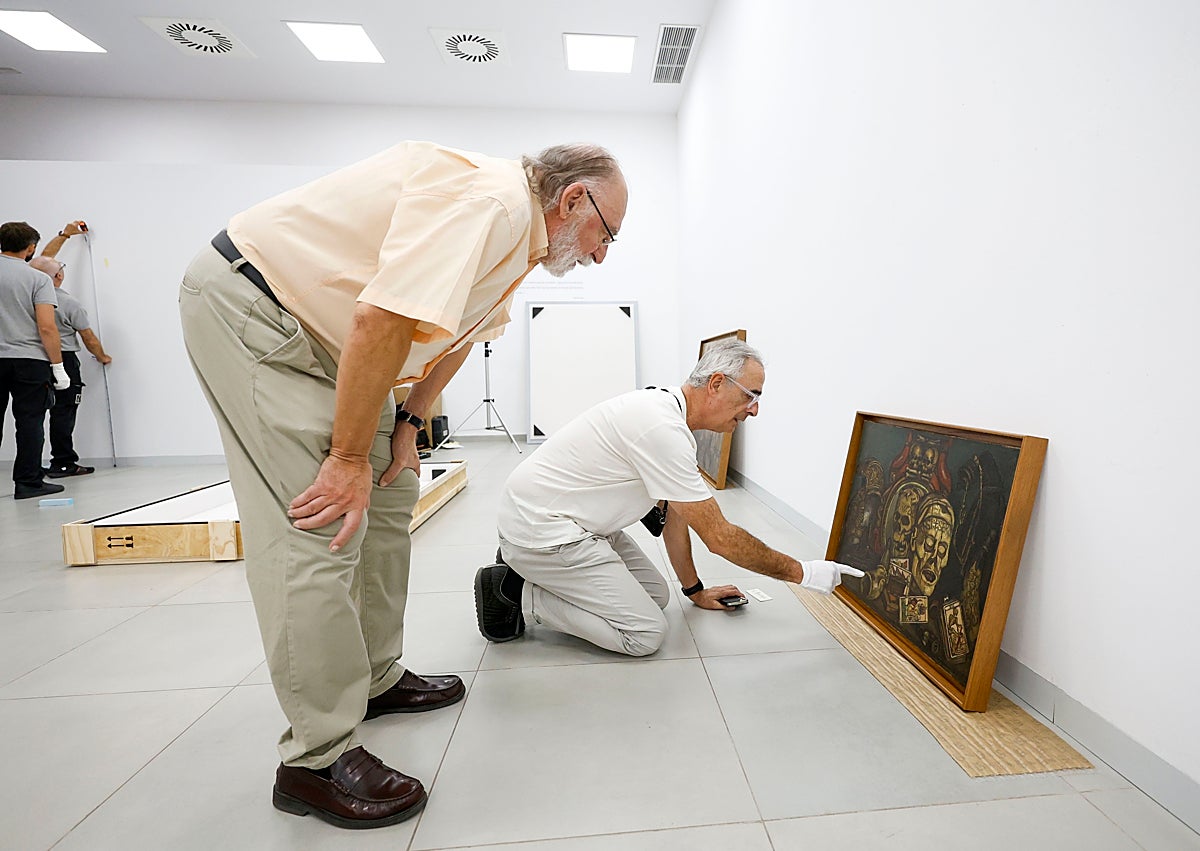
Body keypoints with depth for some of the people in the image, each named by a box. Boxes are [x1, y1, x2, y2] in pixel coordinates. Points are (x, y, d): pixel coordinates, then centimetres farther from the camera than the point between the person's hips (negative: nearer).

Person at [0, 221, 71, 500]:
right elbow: (46, 327, -13)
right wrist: (58, 367, -9)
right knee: (29, 421, 0)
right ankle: (28, 482, 3)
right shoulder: (38, 278, -6)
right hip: (29, 361, -4)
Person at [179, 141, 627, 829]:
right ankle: (318, 760, 0)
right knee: (322, 530, -15)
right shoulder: (491, 200, -24)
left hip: (318, 329, 10)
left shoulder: (523, 234, 7)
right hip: (245, 305, -10)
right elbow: (382, 322, -32)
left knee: (388, 495, 8)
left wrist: (408, 423, 7)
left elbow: (460, 327, 15)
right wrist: (350, 457, -22)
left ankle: (375, 680, 22)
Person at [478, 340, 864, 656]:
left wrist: (696, 590, 18)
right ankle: (518, 594, 0)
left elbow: (674, 515, 12)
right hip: (540, 527, -10)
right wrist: (802, 572, -8)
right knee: (645, 634, -8)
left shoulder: (668, 412, 5)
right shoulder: (664, 430, -27)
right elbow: (720, 537, -22)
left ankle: (532, 567, 18)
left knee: (656, 596, 14)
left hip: (571, 521, 10)